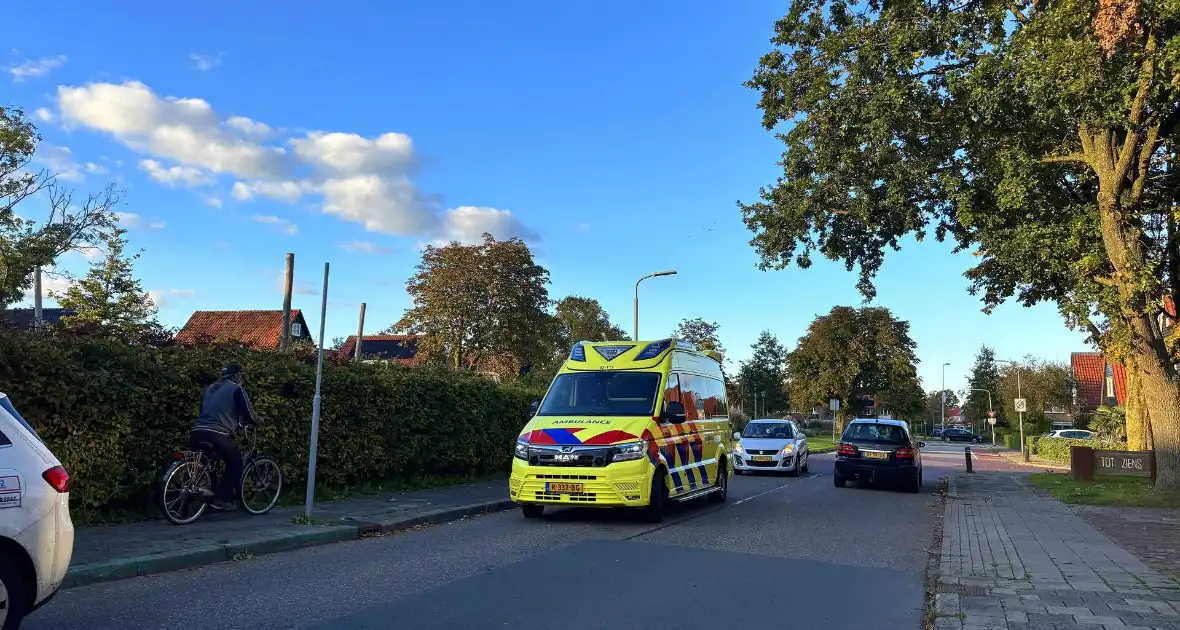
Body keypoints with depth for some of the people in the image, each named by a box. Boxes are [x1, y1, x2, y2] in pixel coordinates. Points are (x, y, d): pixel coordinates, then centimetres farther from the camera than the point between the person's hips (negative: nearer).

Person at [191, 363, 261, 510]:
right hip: (217, 434, -7)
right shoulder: (236, 389, 5)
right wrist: (257, 420, 24)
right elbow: (248, 414, 1)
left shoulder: (210, 388, 27)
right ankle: (223, 499, 2)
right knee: (235, 463, 10)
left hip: (197, 432, 7)